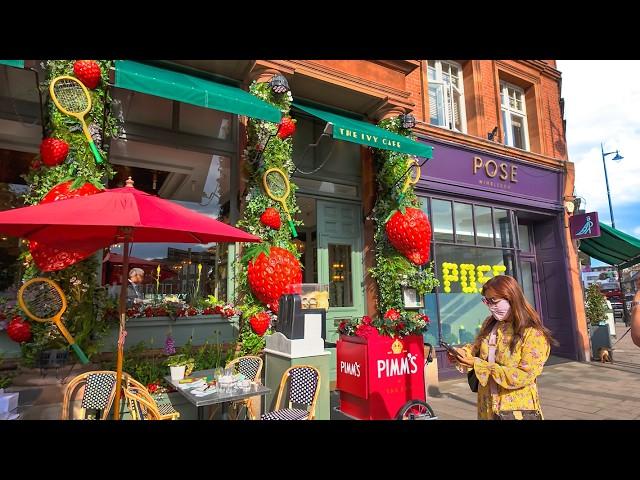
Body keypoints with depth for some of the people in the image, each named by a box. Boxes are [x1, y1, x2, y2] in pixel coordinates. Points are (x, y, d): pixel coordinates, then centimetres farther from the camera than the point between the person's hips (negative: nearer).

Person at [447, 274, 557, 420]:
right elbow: (478, 346, 15)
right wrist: (462, 352, -9)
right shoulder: (489, 324, 0)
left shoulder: (533, 334, -17)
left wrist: (478, 365, -26)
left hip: (518, 408, -5)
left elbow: (524, 376, -22)